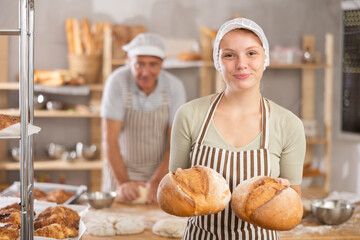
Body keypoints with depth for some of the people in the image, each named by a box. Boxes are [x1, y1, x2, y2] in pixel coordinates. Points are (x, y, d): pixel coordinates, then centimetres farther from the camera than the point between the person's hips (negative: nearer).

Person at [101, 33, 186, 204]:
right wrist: (122, 183, -26)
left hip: (162, 172, 1)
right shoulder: (117, 82, -16)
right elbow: (109, 140, -17)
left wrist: (156, 182, -21)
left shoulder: (174, 87, -11)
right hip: (121, 171, -1)